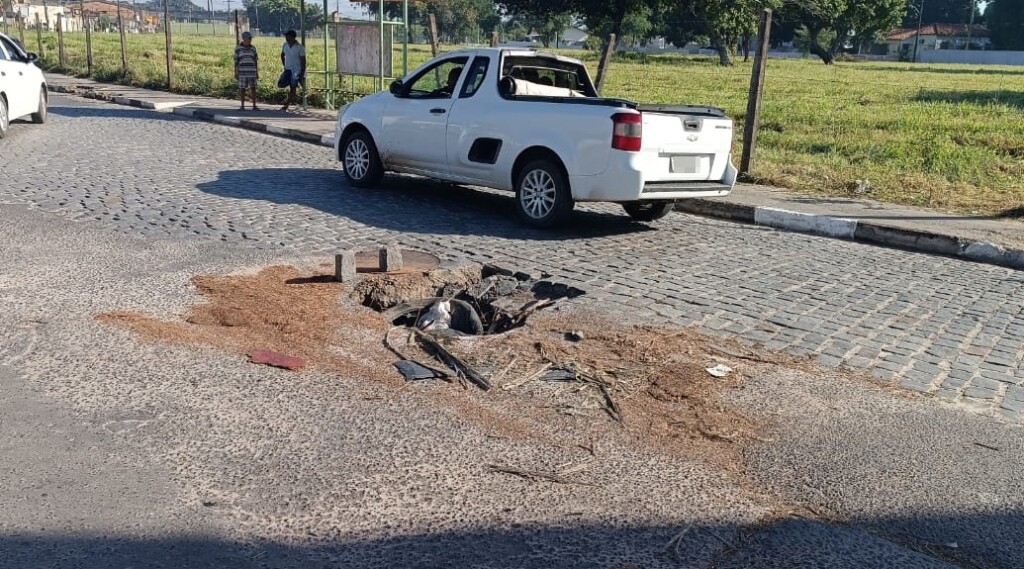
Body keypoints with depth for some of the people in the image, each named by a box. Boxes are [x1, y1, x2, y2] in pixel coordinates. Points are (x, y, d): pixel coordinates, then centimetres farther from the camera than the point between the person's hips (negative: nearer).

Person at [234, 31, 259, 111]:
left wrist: (257, 73, 6)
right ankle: (242, 106, 8)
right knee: (242, 89, 0)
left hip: (252, 71, 2)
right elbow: (236, 61, 1)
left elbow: (255, 61, 9)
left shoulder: (253, 48, 5)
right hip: (242, 71, -2)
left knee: (253, 89, -2)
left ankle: (254, 106, 3)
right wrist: (235, 73, -4)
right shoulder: (238, 48, -2)